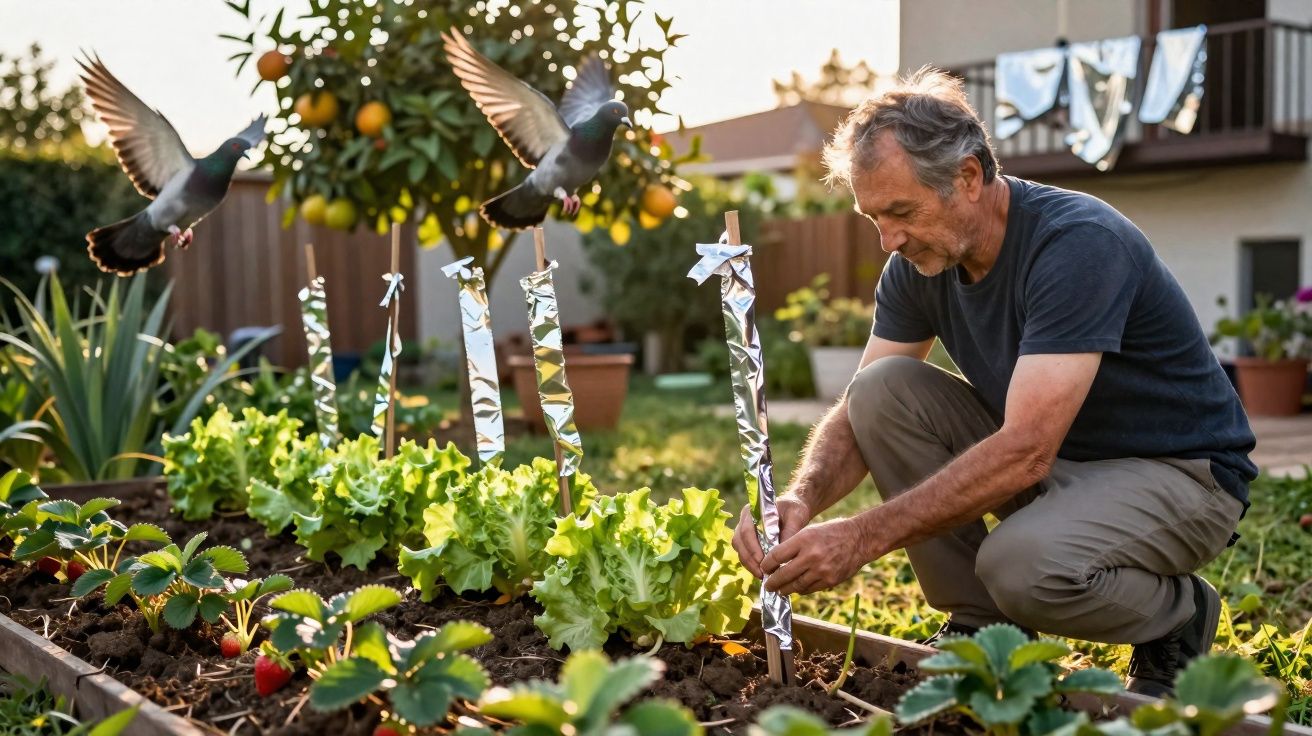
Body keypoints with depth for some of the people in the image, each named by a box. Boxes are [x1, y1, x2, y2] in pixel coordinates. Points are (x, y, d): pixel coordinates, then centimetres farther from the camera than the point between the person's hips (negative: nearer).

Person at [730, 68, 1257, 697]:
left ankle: (1178, 613, -1)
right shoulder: (917, 262, -5)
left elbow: (1025, 451, -35)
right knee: (884, 387, -14)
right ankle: (980, 625, -2)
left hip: (1176, 473, -7)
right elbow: (858, 411, -4)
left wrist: (862, 537, -38)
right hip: (1051, 465, 7)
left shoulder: (1078, 243, -28)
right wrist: (801, 499, -26)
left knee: (1023, 563, -36)